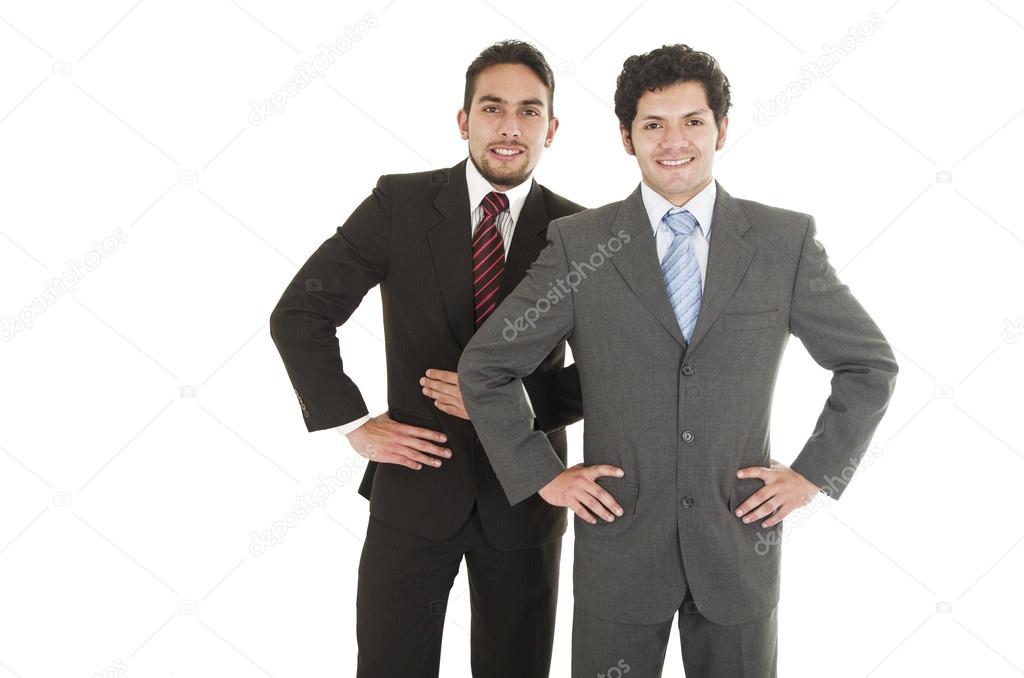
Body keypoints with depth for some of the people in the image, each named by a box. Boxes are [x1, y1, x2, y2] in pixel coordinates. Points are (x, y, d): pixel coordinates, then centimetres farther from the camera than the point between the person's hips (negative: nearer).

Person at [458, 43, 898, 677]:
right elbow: (484, 366, 2)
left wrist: (813, 473, 1)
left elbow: (871, 365, 7)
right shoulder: (579, 244, -5)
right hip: (618, 547, 0)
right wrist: (544, 475, -3)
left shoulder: (786, 241, -2)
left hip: (741, 546, 1)